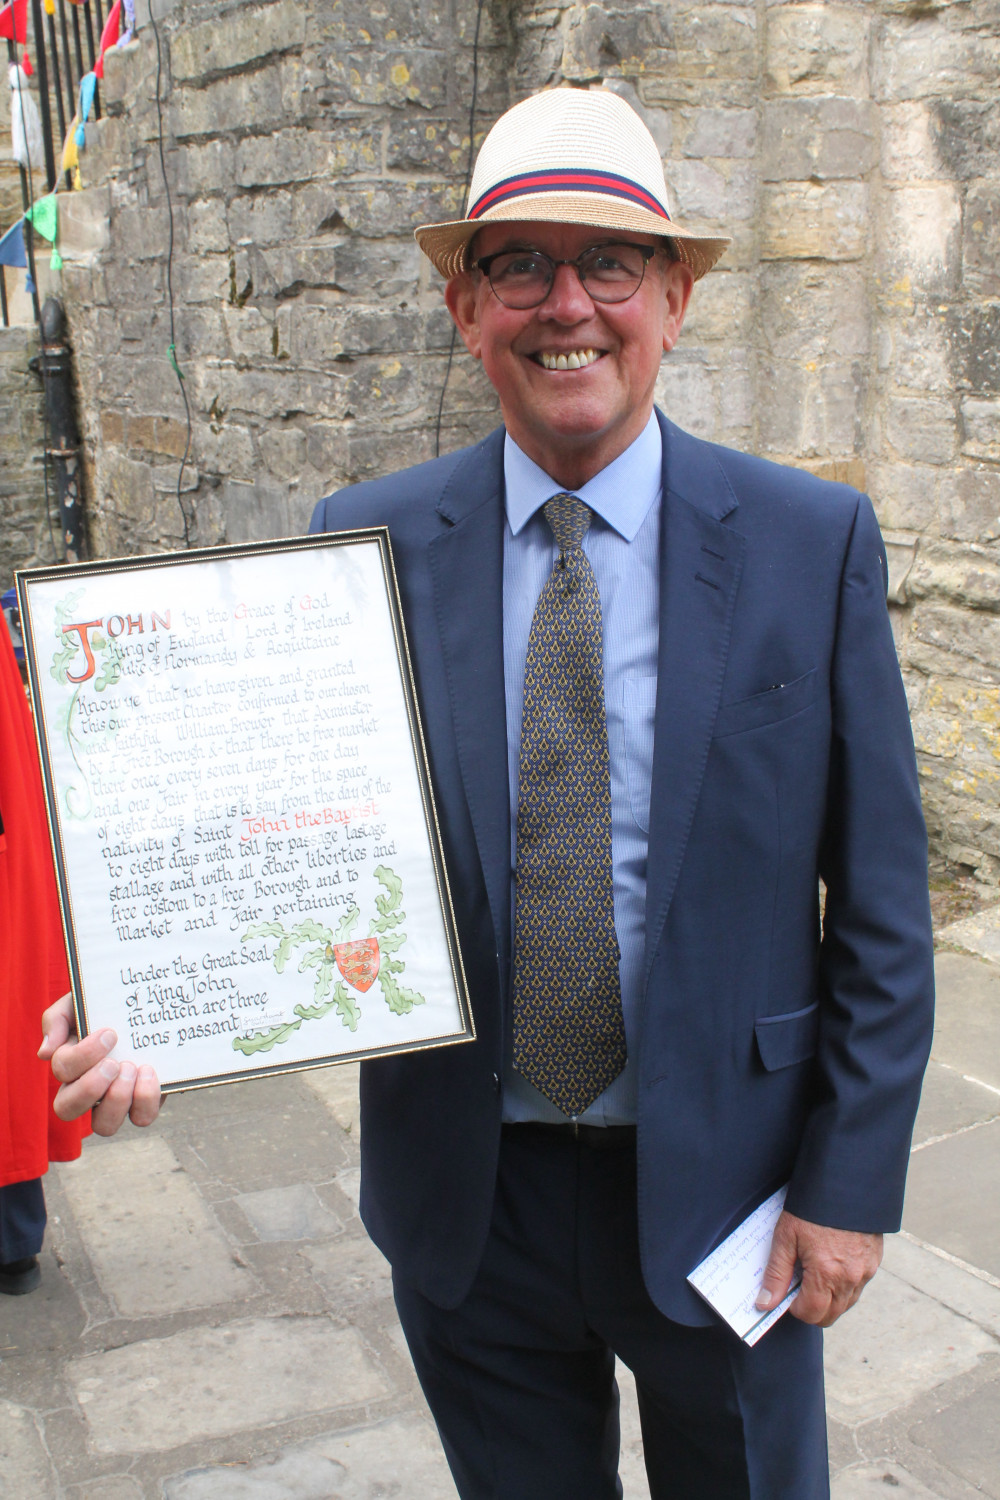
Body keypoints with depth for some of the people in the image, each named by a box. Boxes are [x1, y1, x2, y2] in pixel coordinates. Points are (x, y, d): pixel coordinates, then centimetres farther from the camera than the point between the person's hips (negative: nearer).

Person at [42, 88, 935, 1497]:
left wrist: (851, 1183, -6)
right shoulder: (365, 542, -6)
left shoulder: (816, 540, -9)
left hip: (718, 1190, 0)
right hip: (467, 1200, 1)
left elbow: (880, 894, -5)